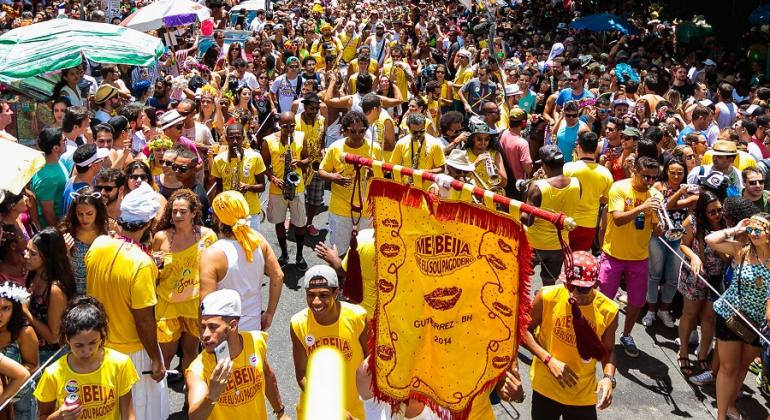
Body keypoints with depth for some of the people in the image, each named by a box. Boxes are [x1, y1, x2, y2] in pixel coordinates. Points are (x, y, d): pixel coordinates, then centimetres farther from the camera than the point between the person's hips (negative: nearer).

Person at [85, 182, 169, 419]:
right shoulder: (141, 263, -29)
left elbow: (93, 292, 6)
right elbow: (144, 320, -23)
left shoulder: (97, 245, -9)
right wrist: (156, 360, -11)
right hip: (133, 350, -6)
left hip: (101, 345, 6)